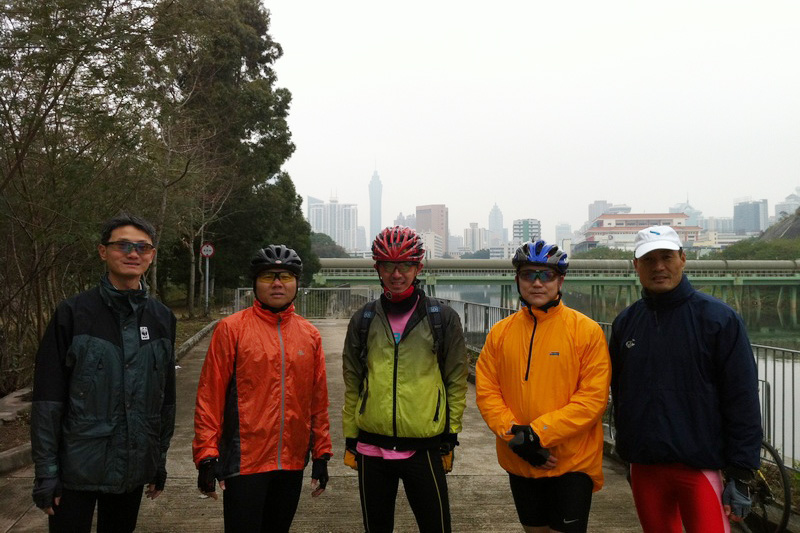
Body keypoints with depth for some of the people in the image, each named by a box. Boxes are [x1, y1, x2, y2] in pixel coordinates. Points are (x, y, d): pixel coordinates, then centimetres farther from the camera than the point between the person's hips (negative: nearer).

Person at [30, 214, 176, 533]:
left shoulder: (162, 319, 4)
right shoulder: (72, 313, -7)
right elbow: (47, 399, -8)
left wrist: (160, 459, 11)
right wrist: (45, 470, -9)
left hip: (134, 469, 3)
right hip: (77, 469, -3)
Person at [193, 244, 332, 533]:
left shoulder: (310, 334, 6)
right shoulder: (231, 328, -6)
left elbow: (318, 401, 10)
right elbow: (210, 396, -6)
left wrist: (321, 454, 10)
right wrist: (206, 455, -9)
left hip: (293, 463, 4)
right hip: (244, 462, -4)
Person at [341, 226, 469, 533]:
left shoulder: (443, 319, -1)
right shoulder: (363, 320, 6)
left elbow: (456, 382, 2)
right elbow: (352, 385, 10)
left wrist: (450, 436, -1)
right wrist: (350, 439, 8)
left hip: (424, 448, -2)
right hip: (372, 448, 3)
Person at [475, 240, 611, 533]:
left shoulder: (586, 330, -9)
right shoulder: (500, 332, 2)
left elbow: (593, 397, -14)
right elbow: (486, 391, 1)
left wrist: (538, 433, -19)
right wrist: (513, 434, -14)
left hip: (572, 462, -4)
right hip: (519, 463, 4)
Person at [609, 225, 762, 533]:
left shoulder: (719, 318, -6)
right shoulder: (626, 322, 7)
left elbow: (742, 401, -8)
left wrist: (740, 476, -9)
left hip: (700, 468, -4)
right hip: (644, 468, 4)